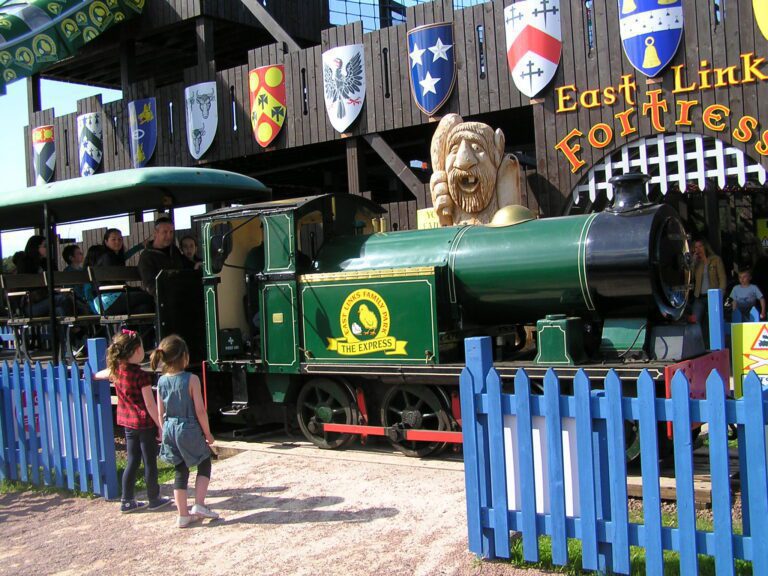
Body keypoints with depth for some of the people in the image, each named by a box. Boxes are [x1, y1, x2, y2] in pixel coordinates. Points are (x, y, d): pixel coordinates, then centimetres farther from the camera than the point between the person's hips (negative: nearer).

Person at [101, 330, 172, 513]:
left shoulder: (116, 371, 0)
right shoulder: (141, 376, -20)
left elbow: (105, 373, 26)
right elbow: (150, 405, -19)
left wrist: (94, 375, 48)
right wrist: (161, 426, -13)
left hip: (127, 422, 7)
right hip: (145, 422, -7)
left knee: (132, 462, 15)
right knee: (150, 462, 6)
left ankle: (127, 501, 19)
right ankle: (154, 499, 18)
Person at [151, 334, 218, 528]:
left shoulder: (161, 382, 0)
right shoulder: (191, 379, -15)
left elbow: (160, 413, 5)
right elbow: (200, 410, -13)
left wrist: (165, 433, 17)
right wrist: (208, 433, -2)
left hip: (170, 432, 5)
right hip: (190, 430, -5)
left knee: (181, 472, 14)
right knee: (204, 465, 16)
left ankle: (183, 515, 17)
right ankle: (199, 505, 5)